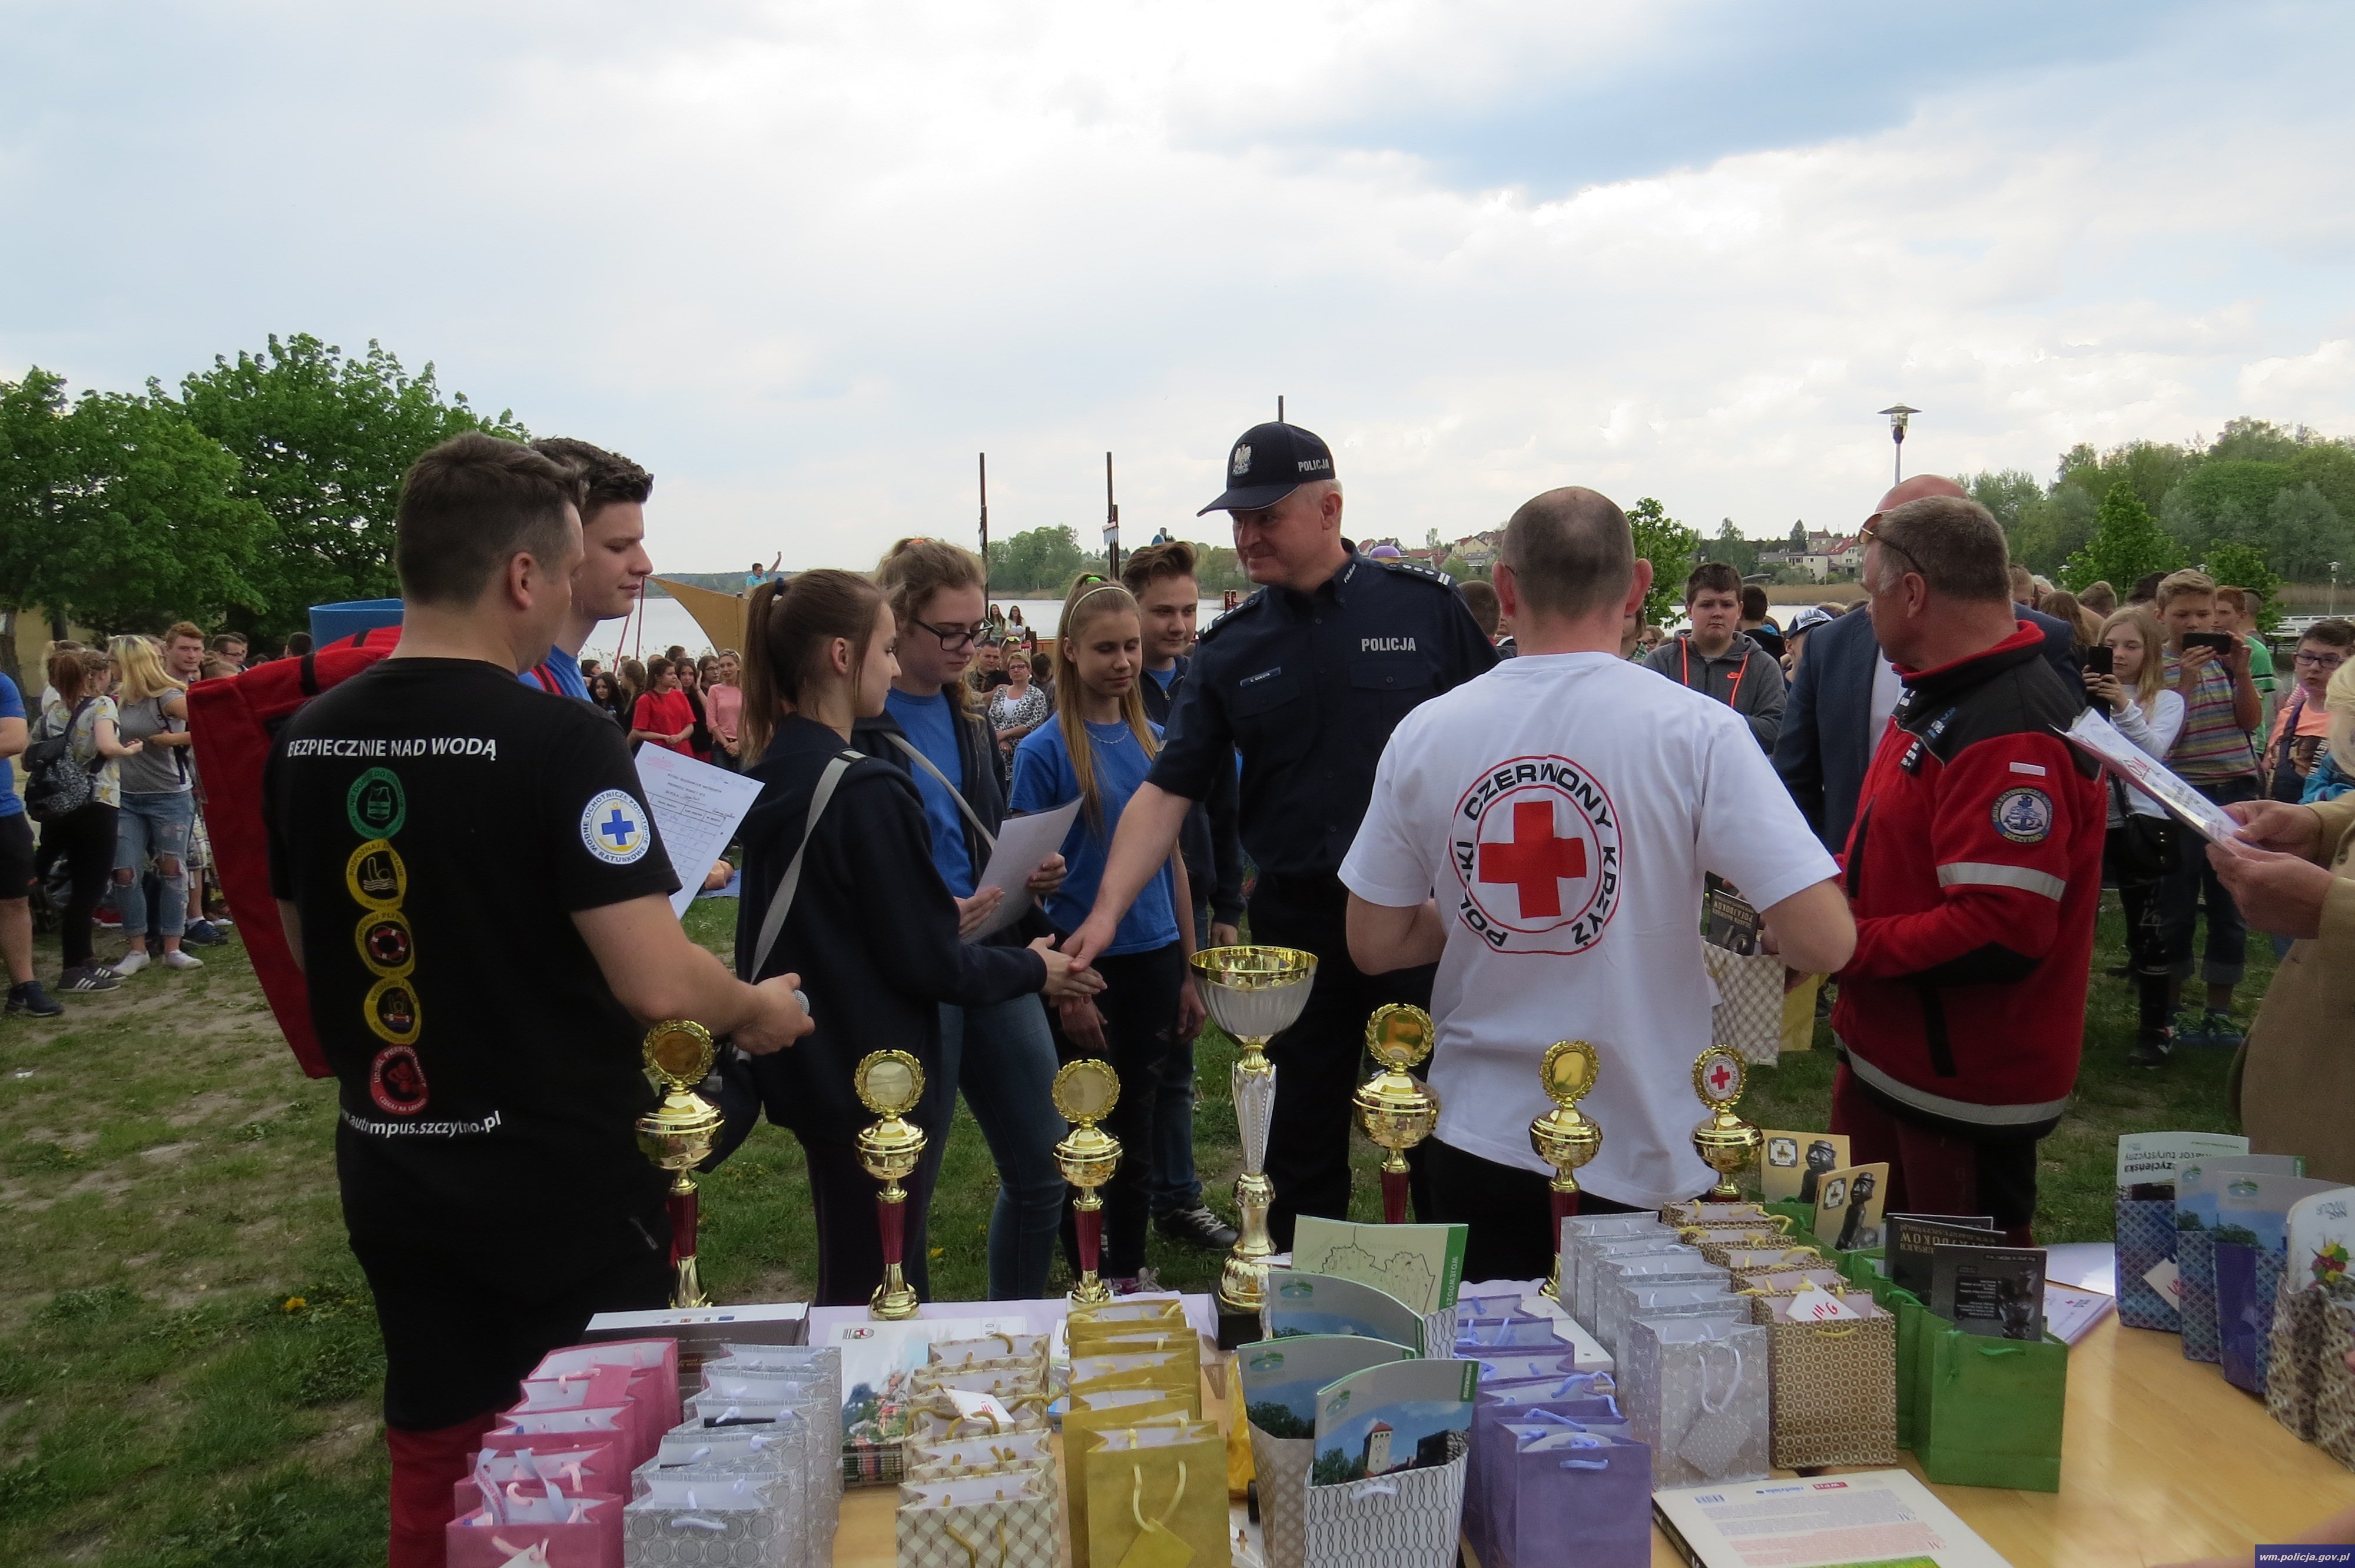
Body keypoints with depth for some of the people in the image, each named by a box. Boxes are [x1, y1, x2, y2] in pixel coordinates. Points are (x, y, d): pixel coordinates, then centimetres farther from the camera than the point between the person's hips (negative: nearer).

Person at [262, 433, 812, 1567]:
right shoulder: (558, 739, -21)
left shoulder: (305, 741, -1)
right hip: (567, 1178, -6)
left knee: (434, 1470, 20)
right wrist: (757, 1010, -5)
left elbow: (308, 955, 12)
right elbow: (658, 985, -24)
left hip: (389, 1171, 6)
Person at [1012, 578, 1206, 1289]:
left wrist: (1188, 973, 10)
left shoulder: (1153, 741, 5)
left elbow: (1173, 858, 11)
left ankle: (1131, 1280, 29)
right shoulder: (1045, 751, -9)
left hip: (1153, 963, 5)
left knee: (1137, 1132, 14)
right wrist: (1064, 987, -13)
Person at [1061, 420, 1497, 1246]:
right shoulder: (1229, 650, 4)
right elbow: (1167, 790, 0)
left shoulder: (1425, 606, -2)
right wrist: (1106, 912, -11)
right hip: (1294, 922, 2)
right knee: (1303, 1143, 12)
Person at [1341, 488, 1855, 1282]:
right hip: (1644, 1157, -1)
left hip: (1478, 1141, 2)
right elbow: (1825, 941, -18)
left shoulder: (1425, 733, -7)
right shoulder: (1697, 732, -15)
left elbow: (1373, 944, 0)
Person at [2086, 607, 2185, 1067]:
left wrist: (2123, 708, -26)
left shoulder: (2166, 699, 2)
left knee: (2146, 930, 3)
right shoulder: (2086, 696, 7)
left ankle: (2154, 1029, 11)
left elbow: (2153, 752, -14)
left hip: (2139, 824, -2)